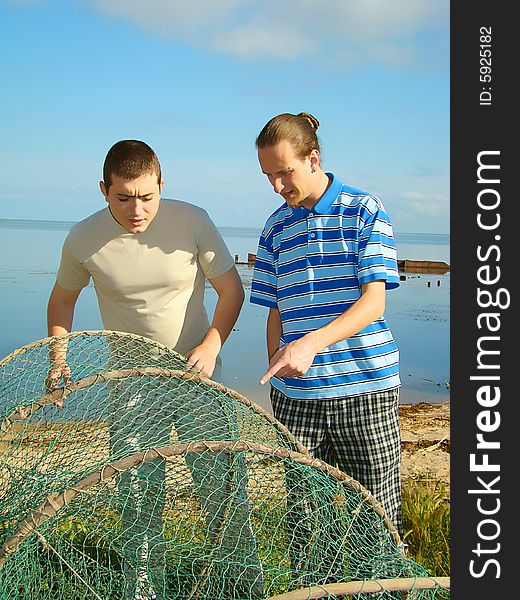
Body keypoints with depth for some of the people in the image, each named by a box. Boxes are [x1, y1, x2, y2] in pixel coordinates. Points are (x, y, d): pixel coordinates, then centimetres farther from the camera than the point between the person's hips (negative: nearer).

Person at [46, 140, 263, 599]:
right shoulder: (83, 240, -9)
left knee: (223, 488, 2)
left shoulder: (192, 221, -12)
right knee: (138, 499, 4)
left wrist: (211, 345, -16)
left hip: (197, 374, 0)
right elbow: (62, 299, 10)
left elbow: (231, 288, -3)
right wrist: (58, 358, -1)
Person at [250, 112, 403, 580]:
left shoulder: (365, 210, -2)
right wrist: (275, 372, 8)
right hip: (296, 394, 4)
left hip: (364, 388, -3)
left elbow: (374, 301, -12)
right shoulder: (276, 227, 11)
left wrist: (312, 342, -25)